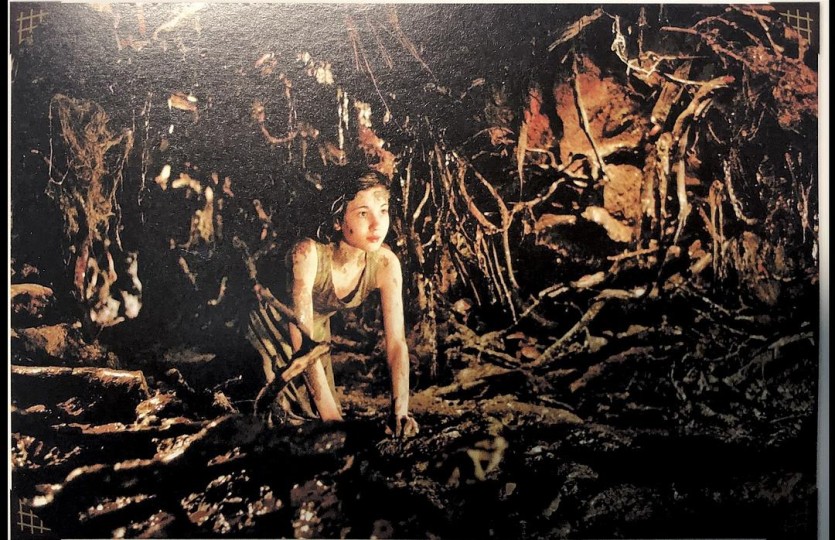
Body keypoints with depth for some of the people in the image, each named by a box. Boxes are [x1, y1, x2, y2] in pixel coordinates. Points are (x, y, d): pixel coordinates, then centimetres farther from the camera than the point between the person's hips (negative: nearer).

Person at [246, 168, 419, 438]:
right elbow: (301, 340, -42)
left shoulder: (385, 264, -27)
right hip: (272, 325, -4)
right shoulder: (308, 254, -40)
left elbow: (396, 341, -25)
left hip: (318, 328, 4)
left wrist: (399, 411, -36)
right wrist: (331, 415, -47)